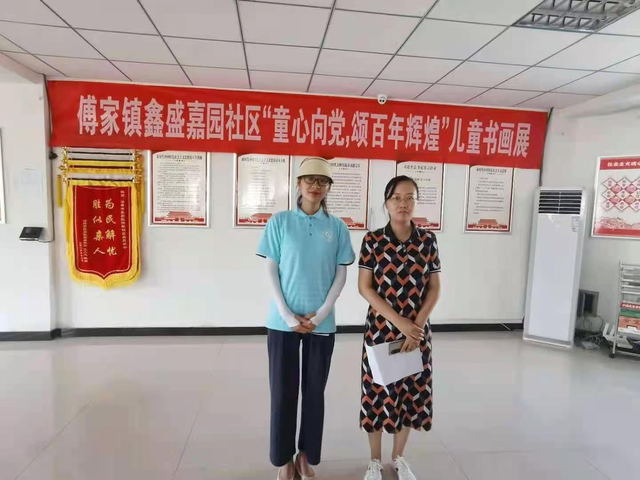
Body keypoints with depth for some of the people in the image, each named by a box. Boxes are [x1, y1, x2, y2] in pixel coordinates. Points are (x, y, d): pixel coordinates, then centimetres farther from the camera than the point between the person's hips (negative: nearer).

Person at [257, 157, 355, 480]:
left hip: (322, 323, 1)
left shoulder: (337, 227, 2)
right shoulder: (280, 221, -1)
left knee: (315, 391, 12)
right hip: (283, 321, -1)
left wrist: (321, 314, -8)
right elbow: (271, 270, -2)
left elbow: (341, 274, 2)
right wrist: (287, 315, -10)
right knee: (283, 391, 8)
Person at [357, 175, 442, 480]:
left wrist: (417, 324, -10)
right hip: (380, 329, -2)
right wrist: (398, 321, -16)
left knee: (412, 392, 13)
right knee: (378, 392, 9)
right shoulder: (373, 240, -8)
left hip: (417, 330, 3)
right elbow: (364, 287, -10)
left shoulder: (427, 240, -1)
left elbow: (435, 287, 2)